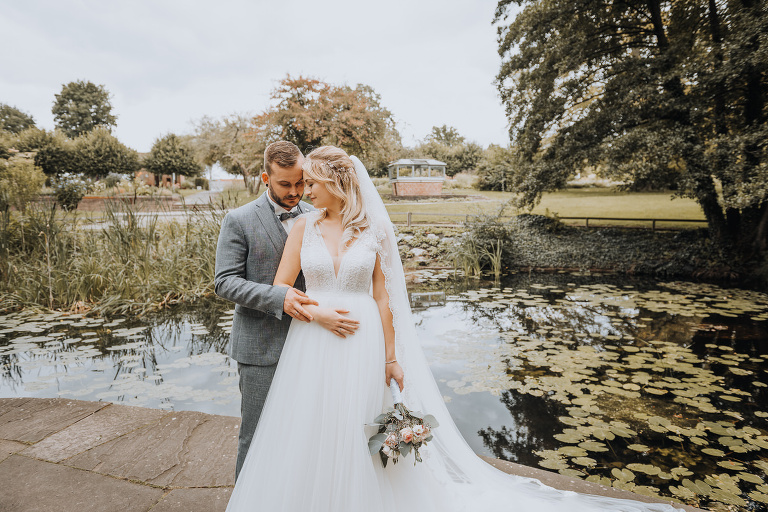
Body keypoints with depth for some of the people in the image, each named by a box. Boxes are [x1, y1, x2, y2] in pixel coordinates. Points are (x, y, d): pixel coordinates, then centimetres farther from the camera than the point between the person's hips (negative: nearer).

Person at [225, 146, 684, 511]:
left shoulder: (372, 229, -3)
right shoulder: (304, 227, 3)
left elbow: (382, 296, 0)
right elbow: (280, 288, 5)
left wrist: (391, 357, 0)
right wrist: (313, 310, -12)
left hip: (363, 346, -2)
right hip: (313, 347, 3)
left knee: (357, 436, 10)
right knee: (310, 432, 12)